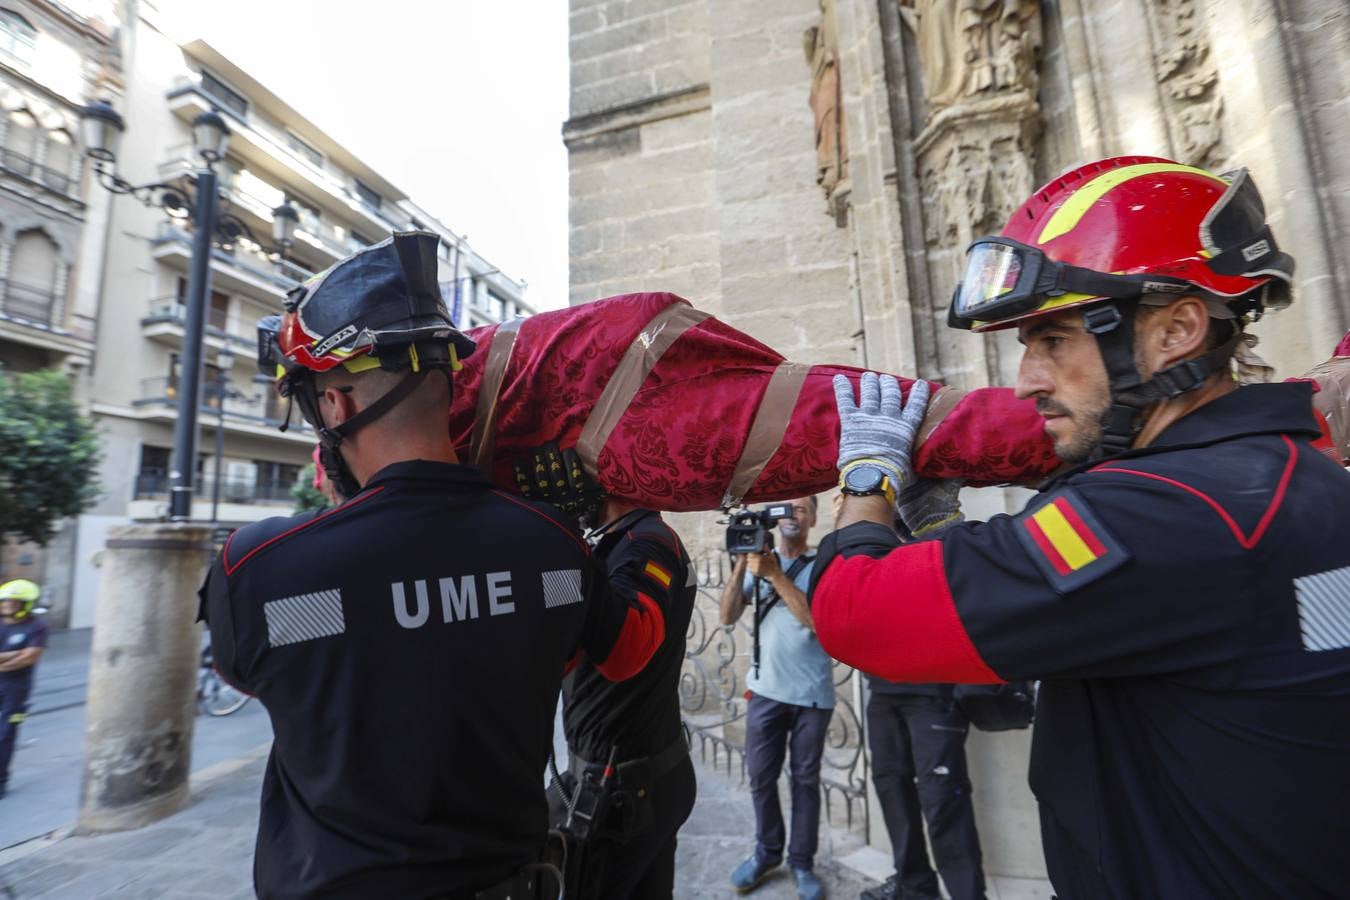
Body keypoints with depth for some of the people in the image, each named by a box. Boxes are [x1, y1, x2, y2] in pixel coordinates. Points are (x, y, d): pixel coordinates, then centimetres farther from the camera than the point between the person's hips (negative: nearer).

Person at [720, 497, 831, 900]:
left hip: (812, 694, -2)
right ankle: (767, 851, 31)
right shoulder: (759, 558, 4)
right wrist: (741, 562, -14)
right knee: (760, 776, 10)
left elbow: (819, 621, -18)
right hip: (765, 689, 2)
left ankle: (802, 862, 26)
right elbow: (728, 616, -2)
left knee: (805, 779, 10)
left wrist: (774, 574, -22)